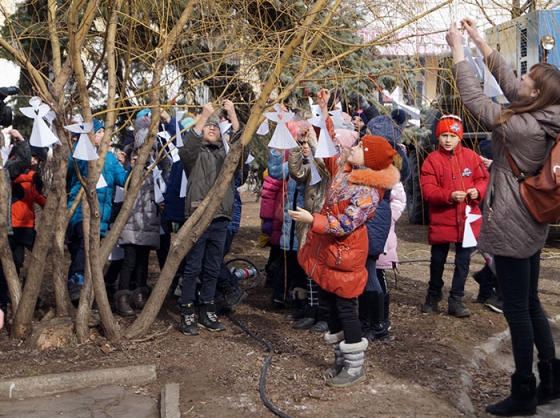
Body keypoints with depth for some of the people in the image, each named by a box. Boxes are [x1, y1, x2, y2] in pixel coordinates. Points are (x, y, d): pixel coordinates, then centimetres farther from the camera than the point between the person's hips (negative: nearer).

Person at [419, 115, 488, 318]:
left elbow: (484, 179, 4)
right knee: (437, 260, 12)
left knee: (463, 261, 7)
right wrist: (450, 195, -25)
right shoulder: (432, 159, -6)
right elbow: (428, 189, -12)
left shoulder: (471, 156, 1)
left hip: (468, 219, 2)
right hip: (441, 220, -1)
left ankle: (456, 300, 19)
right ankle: (434, 294, 34)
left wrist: (478, 191, -17)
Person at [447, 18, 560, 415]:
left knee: (517, 309, 1)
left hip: (512, 227, -9)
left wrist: (458, 49, -4)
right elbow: (507, 81, 11)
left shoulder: (520, 126, -20)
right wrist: (480, 41, 16)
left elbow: (474, 97, -14)